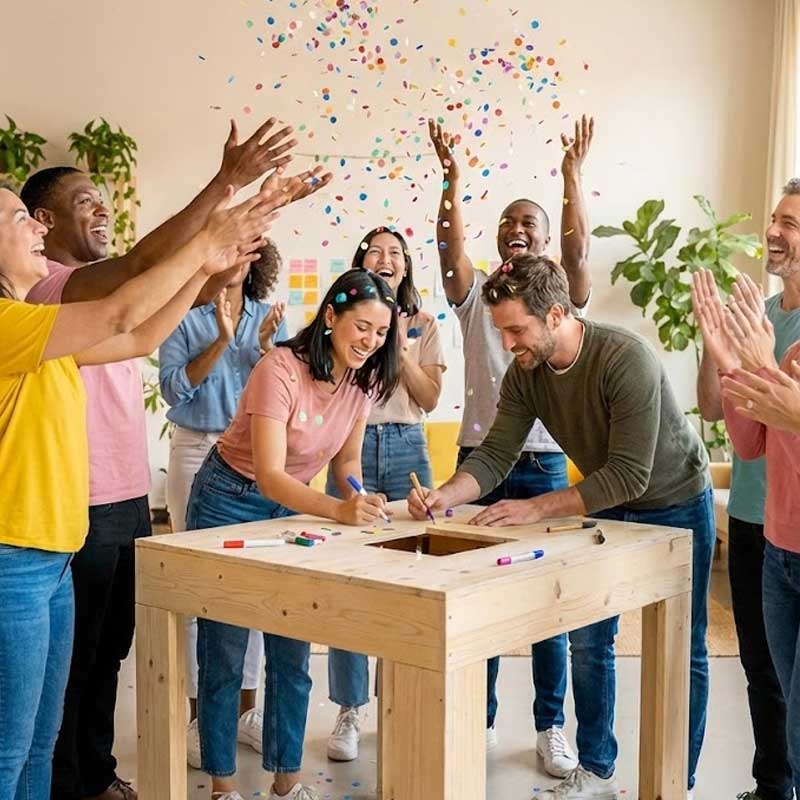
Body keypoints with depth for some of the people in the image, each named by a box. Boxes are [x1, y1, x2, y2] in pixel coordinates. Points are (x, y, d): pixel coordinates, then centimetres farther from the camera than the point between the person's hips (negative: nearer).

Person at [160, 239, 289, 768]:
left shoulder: (269, 318, 8)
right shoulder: (186, 317, 0)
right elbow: (174, 387, -9)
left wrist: (266, 345, -12)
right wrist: (221, 341, -17)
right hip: (198, 452, -3)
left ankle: (246, 706, 18)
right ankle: (198, 712, 10)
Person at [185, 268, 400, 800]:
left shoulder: (363, 379, -7)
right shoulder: (281, 369, -27)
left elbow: (346, 459, 6)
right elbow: (269, 476, -33)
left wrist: (358, 499, -16)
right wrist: (339, 510, -47)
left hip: (292, 505, 6)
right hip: (231, 502, -6)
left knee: (293, 652, 7)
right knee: (225, 650, 2)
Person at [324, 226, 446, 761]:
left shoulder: (424, 326, 11)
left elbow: (430, 399, 3)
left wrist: (400, 349, -8)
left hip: (407, 447, 2)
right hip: (354, 445, -1)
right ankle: (349, 712, 6)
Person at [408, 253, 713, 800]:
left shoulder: (625, 359, -34)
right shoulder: (525, 373, -14)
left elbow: (629, 475, -36)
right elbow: (496, 454, -15)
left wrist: (538, 508, -38)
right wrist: (446, 495, -33)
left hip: (674, 505, -6)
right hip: (606, 507, 6)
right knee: (588, 640, 9)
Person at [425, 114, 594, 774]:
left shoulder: (560, 295, 5)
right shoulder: (475, 292, 6)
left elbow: (579, 253, -14)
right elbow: (451, 245, -11)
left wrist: (573, 177, -21)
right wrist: (452, 177, -22)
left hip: (543, 462, -1)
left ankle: (552, 727, 15)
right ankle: (480, 719, 20)